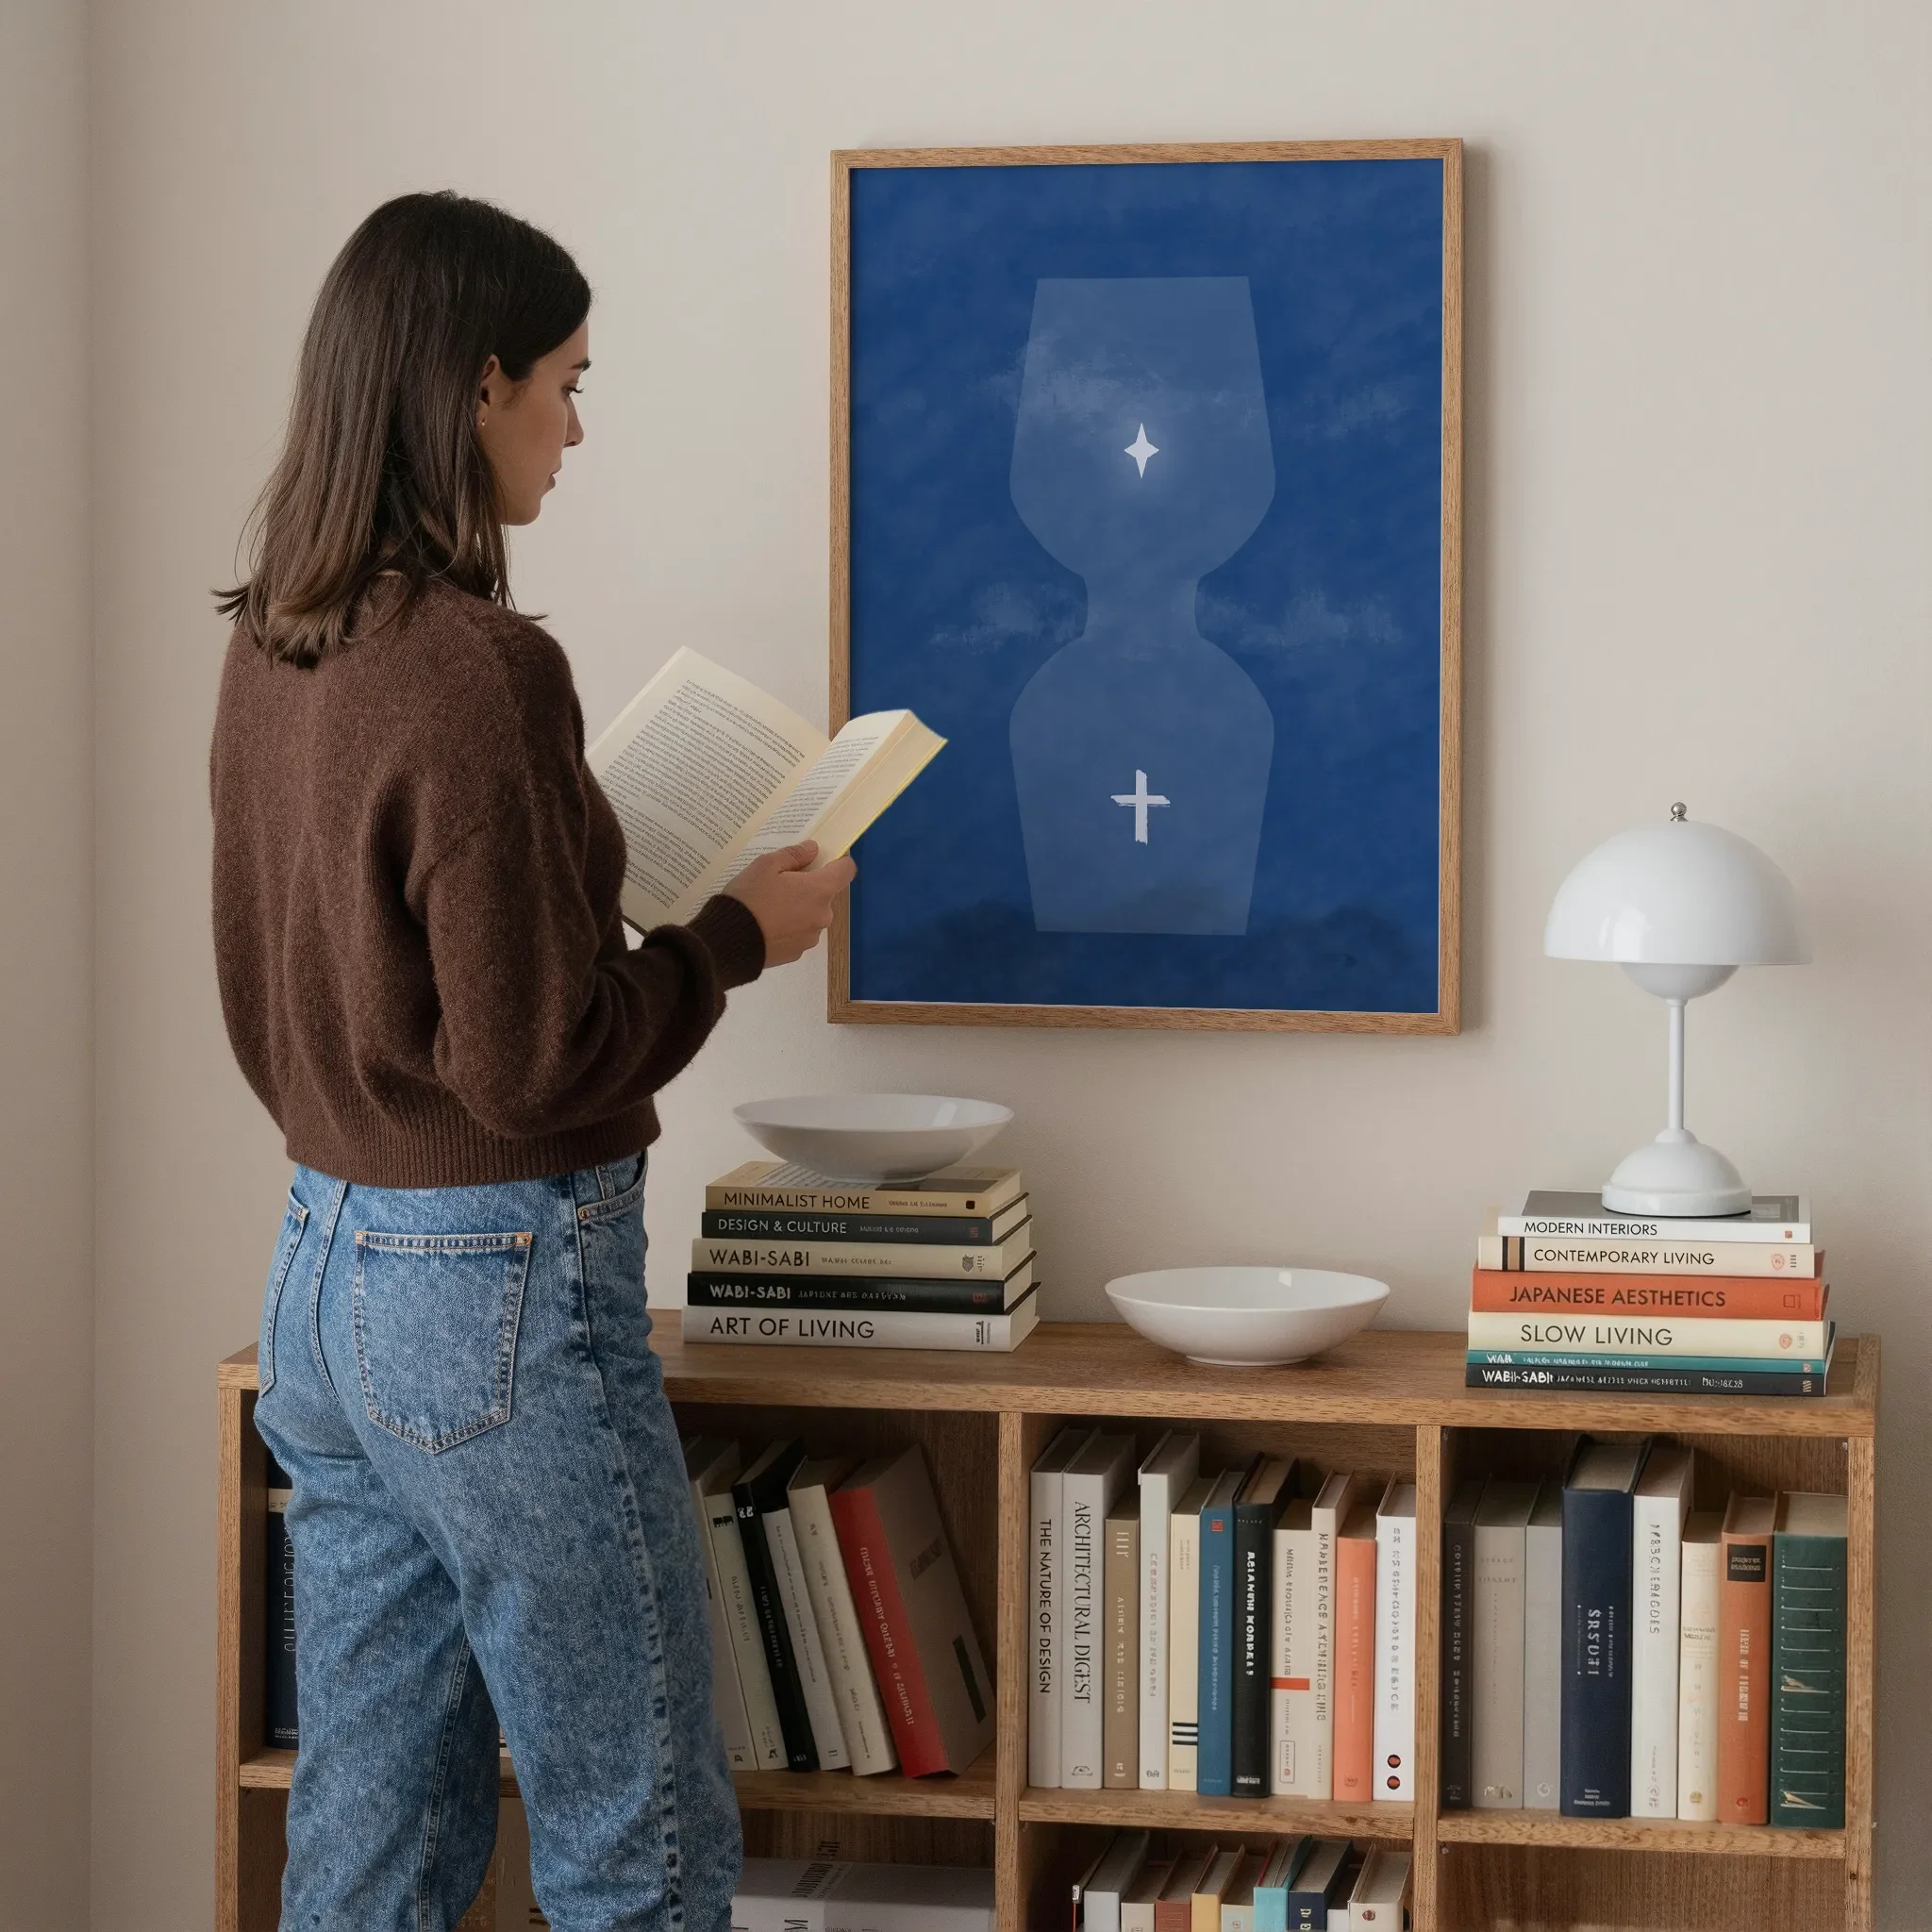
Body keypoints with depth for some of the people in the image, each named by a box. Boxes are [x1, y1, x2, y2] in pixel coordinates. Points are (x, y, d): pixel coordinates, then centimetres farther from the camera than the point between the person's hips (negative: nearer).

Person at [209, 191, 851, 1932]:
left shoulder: (272, 650, 6)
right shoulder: (476, 671, -20)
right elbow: (537, 1062, -19)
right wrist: (741, 934, -5)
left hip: (323, 1261, 9)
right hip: (502, 1293, -9)